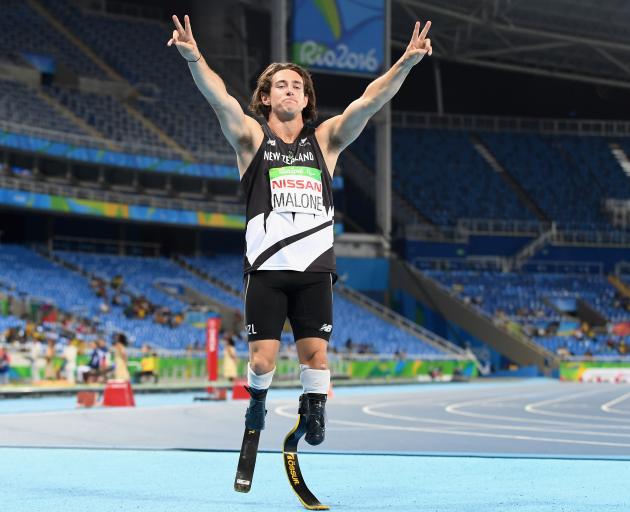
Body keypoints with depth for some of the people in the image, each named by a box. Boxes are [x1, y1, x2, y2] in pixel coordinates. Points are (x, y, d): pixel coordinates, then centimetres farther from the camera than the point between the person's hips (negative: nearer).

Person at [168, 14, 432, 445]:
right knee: (262, 358, -3)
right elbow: (220, 99, -11)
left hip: (315, 267, 1)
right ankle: (258, 399, 27)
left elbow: (369, 103, -1)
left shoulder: (325, 139, 11)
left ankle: (314, 410, 22)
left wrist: (407, 63, -15)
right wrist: (194, 59, -29)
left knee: (315, 353, -2)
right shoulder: (253, 137, 6)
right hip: (266, 266, -1)